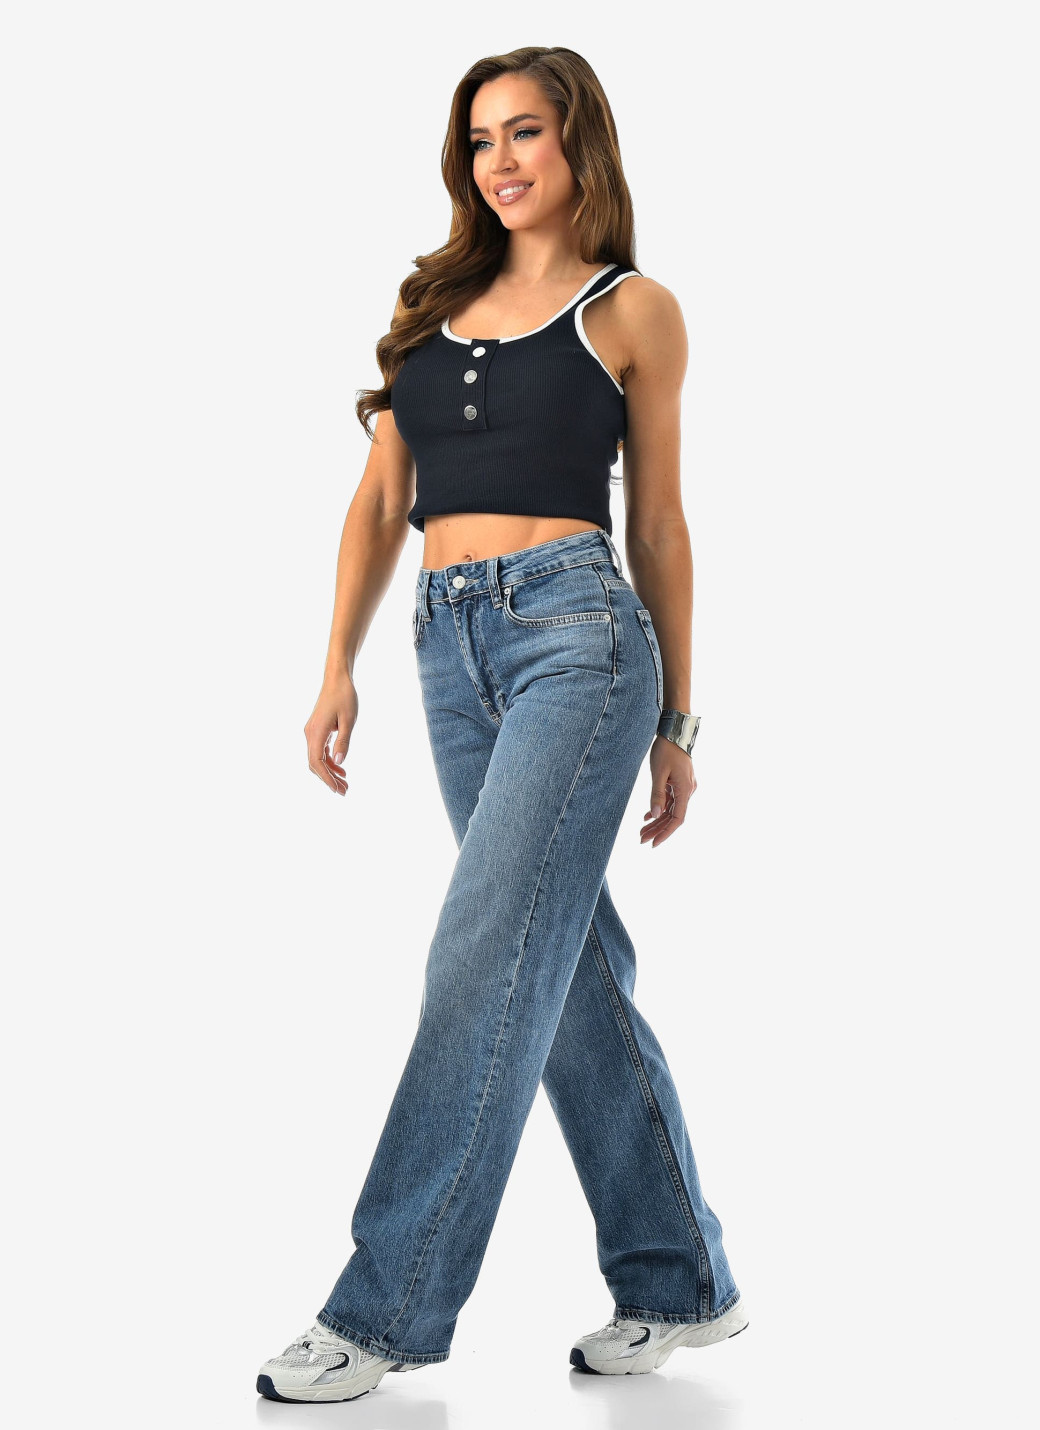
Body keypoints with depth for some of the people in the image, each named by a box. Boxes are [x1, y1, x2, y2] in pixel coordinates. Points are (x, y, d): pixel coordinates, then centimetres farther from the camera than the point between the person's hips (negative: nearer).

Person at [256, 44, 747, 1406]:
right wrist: (340, 664, 3)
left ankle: (387, 1307, -4)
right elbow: (381, 499, 14)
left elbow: (657, 523, 6)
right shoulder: (431, 300, 17)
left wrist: (678, 722, 7)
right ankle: (680, 1281, 19)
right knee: (573, 966, 8)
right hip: (453, 645, 5)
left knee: (486, 962, -10)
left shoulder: (633, 310, 5)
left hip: (577, 632, -5)